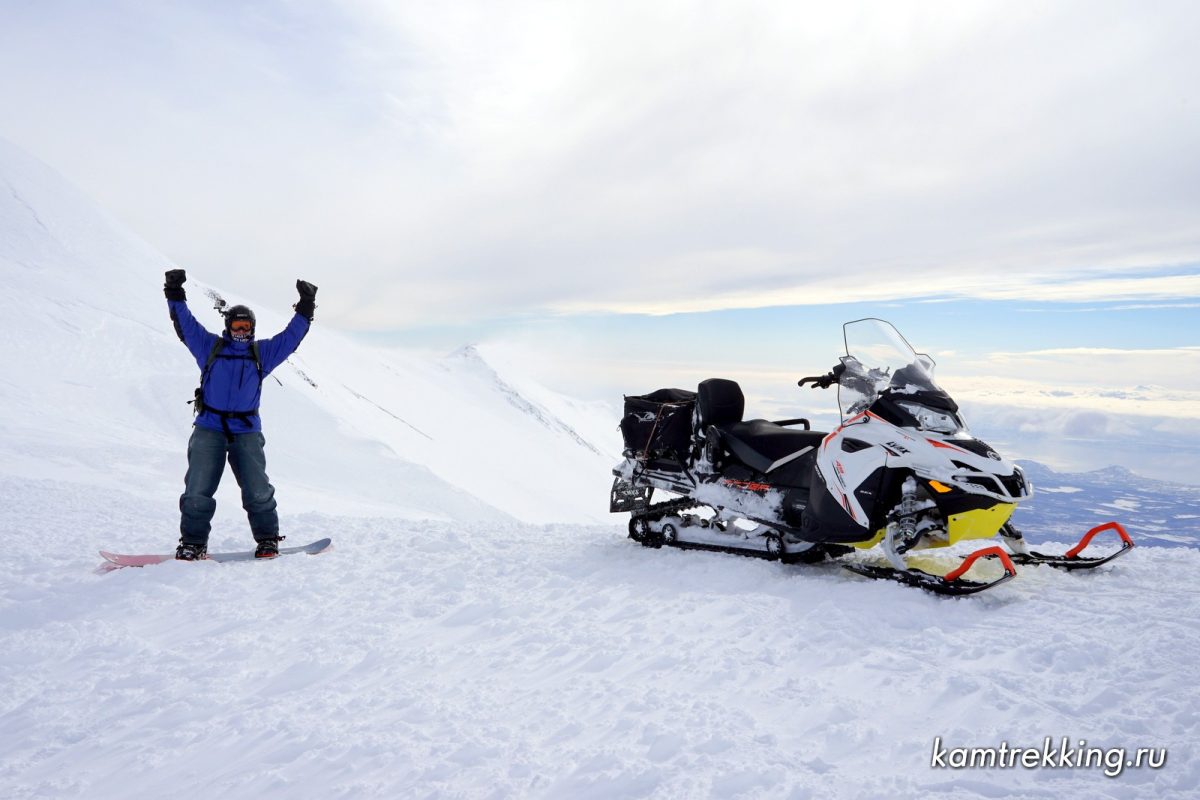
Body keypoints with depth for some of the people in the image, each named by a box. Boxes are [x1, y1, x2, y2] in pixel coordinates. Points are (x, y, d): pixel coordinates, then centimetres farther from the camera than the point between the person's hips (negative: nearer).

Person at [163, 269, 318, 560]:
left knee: (258, 491, -3)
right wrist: (175, 296, 3)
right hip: (209, 428, 0)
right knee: (197, 490, -3)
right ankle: (193, 542, 9)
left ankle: (267, 539, 10)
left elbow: (291, 336, 14)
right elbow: (186, 324, 11)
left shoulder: (262, 352, 14)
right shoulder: (210, 346, 13)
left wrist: (305, 309, 9)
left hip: (247, 430, 0)